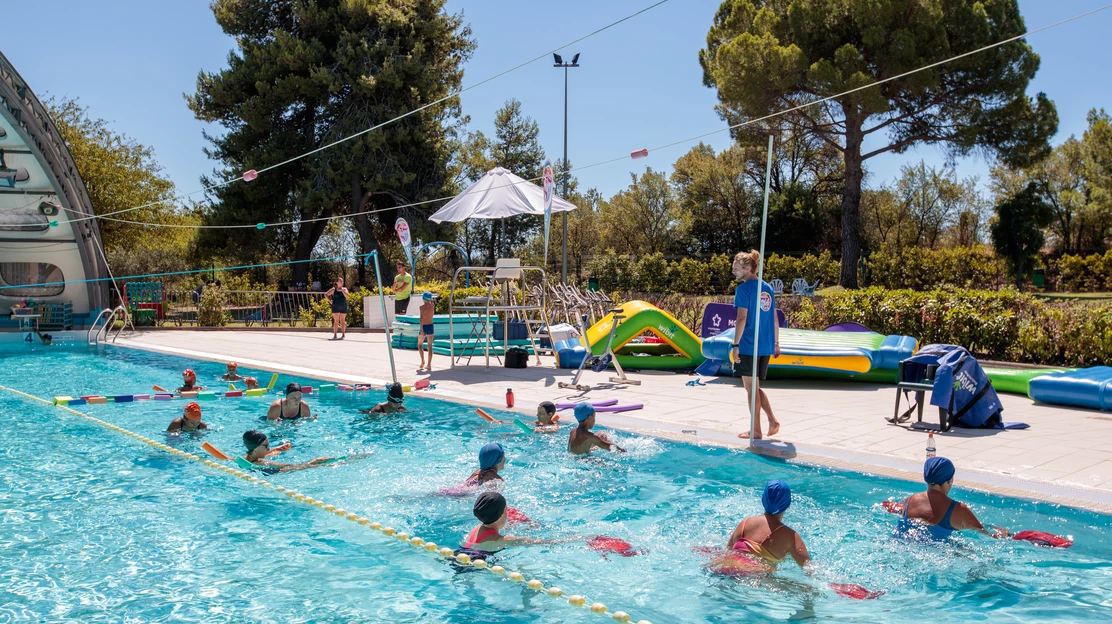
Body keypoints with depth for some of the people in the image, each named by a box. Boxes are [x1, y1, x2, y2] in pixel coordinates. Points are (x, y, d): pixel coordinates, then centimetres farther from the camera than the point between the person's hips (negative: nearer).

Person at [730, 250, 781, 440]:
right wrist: (776, 343, 20)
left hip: (748, 346, -7)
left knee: (751, 388, 2)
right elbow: (774, 319, 14)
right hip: (766, 346, 7)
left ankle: (756, 430, 7)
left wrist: (735, 344, -14)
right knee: (755, 387, 19)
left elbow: (742, 318, -16)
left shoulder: (744, 289, -9)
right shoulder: (768, 288, 11)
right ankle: (772, 420, 9)